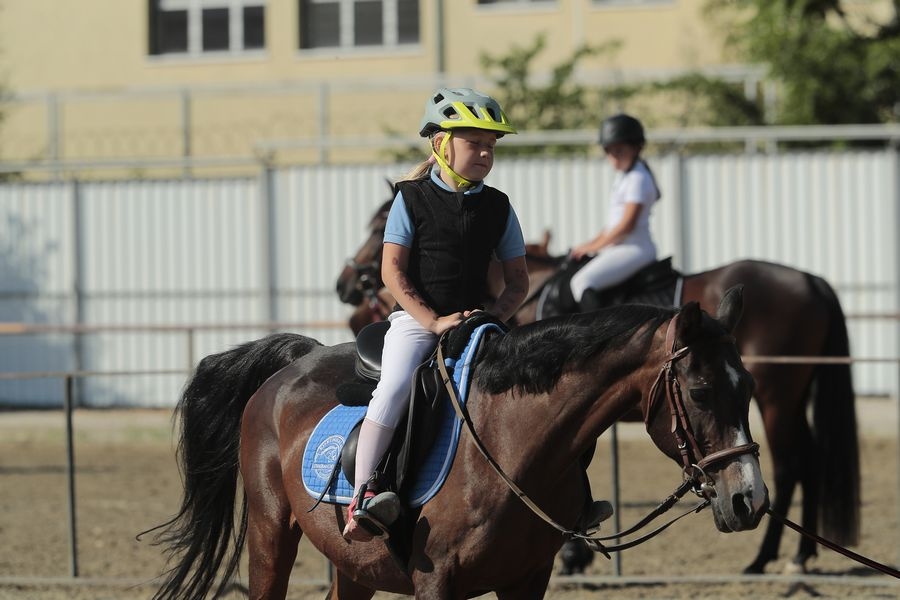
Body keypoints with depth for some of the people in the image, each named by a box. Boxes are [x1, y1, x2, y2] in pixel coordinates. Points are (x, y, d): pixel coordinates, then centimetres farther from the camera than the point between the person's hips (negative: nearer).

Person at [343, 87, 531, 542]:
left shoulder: (498, 207, 11)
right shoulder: (412, 199, 0)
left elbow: (517, 279, 12)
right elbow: (392, 270, -7)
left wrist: (495, 318, -8)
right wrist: (434, 321, -18)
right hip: (415, 318, -4)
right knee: (396, 385, -30)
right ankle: (362, 495, -36)